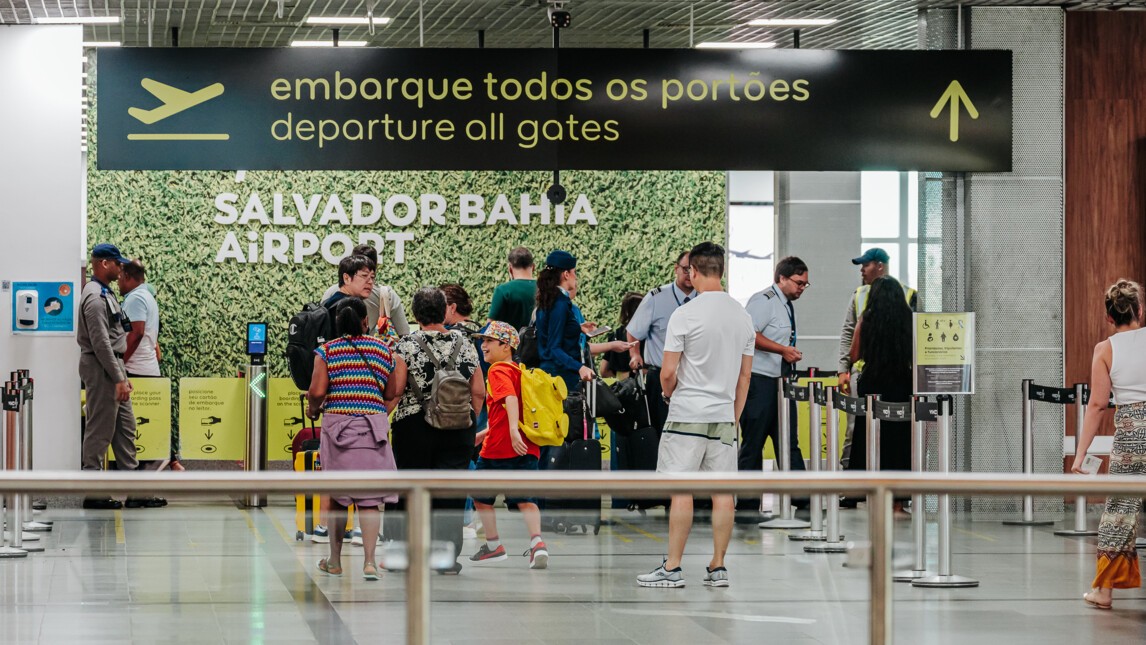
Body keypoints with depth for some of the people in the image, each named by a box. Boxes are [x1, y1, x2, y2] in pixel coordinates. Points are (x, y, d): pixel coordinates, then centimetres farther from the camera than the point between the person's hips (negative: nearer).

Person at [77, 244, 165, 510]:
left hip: (113, 367, 10)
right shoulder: (95, 297, -16)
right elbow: (101, 343, -21)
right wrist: (119, 379, -21)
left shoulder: (106, 293, 17)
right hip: (101, 369, -10)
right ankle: (93, 493, 0)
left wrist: (122, 375, 19)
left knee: (125, 428, 10)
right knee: (100, 431, -5)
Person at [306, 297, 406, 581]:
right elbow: (393, 393, 6)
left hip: (337, 425, 0)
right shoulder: (384, 350, 5)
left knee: (337, 496, 11)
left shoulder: (327, 351, 0)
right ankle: (369, 561, -9)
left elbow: (317, 391, -9)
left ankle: (335, 560, 19)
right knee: (369, 499, 0)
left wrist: (313, 408, 11)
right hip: (373, 427, 0)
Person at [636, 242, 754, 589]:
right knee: (722, 492, 6)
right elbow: (745, 376, 11)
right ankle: (717, 568, 8)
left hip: (687, 416, -5)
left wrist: (668, 392, 10)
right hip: (724, 417, 5)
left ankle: (672, 569, -3)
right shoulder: (743, 316, 7)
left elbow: (668, 373, -12)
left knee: (681, 491, -4)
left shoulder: (685, 315, -12)